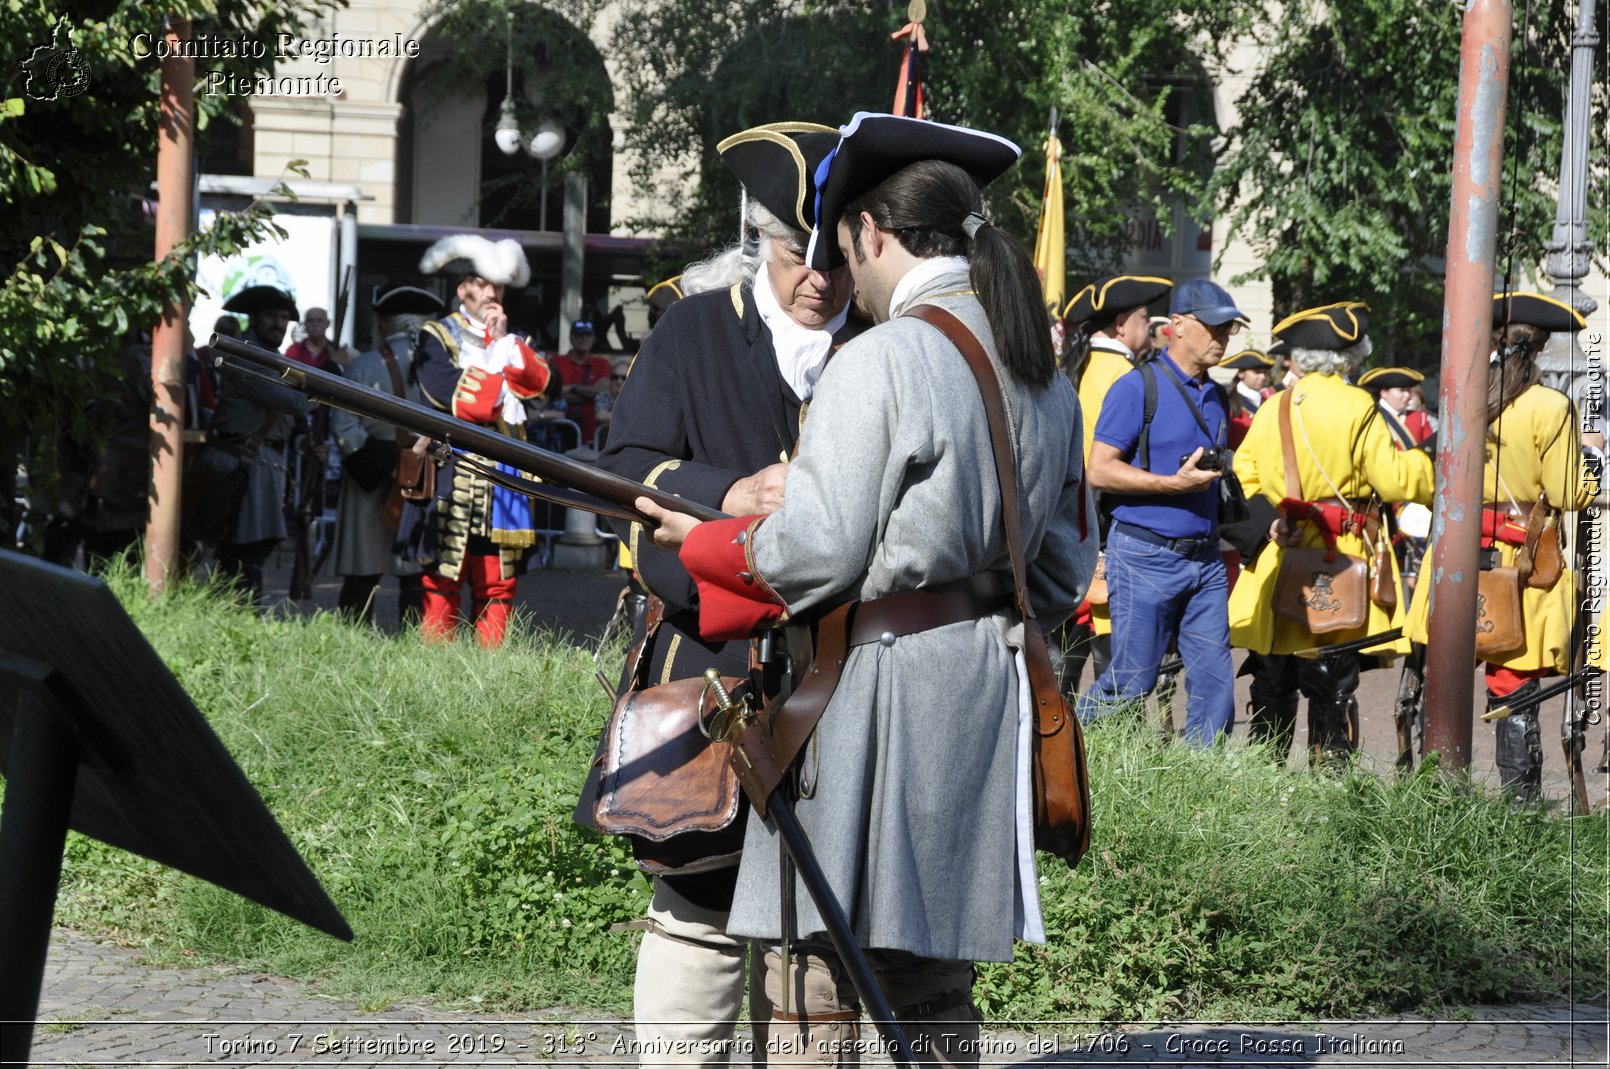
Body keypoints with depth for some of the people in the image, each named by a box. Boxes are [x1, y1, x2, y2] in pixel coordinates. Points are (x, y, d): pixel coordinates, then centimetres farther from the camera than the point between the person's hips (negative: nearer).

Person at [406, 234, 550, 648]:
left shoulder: (514, 343, 22)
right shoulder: (437, 338, 7)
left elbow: (538, 381, 2)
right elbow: (452, 395, -9)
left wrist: (505, 340, -5)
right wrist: (503, 395, 1)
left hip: (503, 481, 4)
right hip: (453, 476, -4)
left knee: (497, 583, 2)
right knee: (444, 579, -6)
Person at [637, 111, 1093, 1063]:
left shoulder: (880, 361, -13)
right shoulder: (1045, 377, 11)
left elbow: (817, 556, -14)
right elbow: (1064, 568, 17)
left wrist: (700, 542, 2)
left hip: (876, 692, -8)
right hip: (987, 693, 8)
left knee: (816, 982, -3)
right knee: (934, 992, 14)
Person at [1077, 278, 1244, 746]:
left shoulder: (1216, 396, 14)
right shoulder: (1138, 387, -8)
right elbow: (1099, 470, -14)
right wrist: (1174, 484, -19)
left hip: (1205, 560, 7)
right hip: (1146, 556, -7)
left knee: (1215, 681, 2)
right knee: (1131, 681, -2)